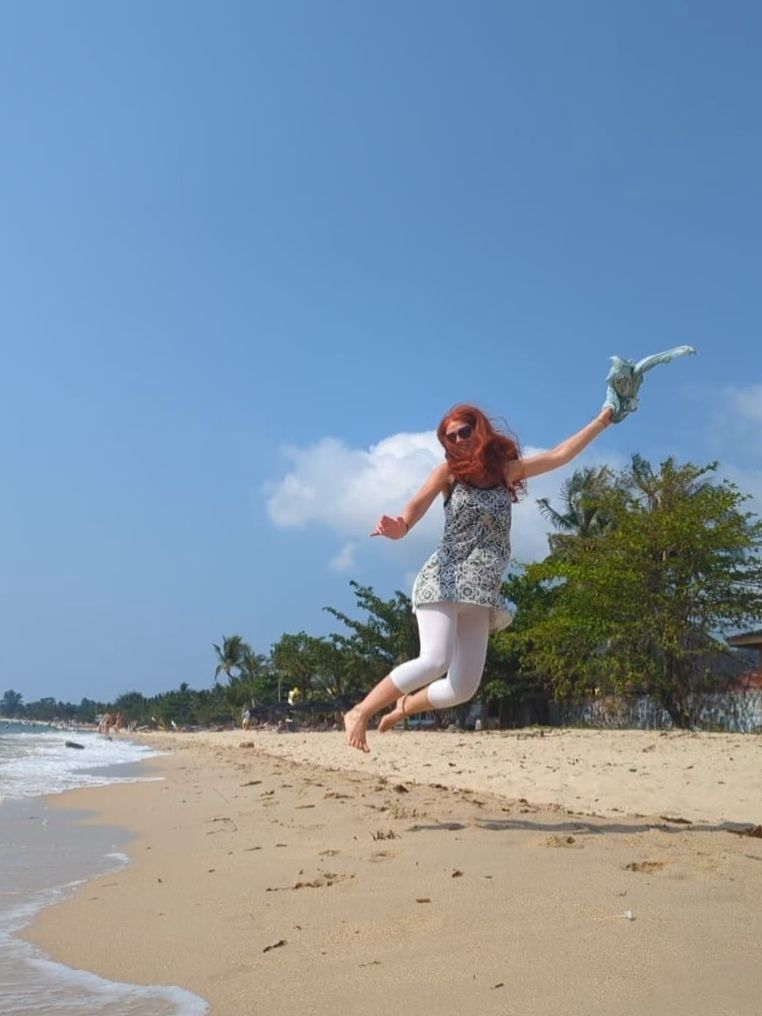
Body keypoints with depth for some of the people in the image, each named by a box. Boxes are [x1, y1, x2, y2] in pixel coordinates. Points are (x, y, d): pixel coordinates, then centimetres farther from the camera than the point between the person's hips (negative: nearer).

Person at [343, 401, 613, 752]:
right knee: (435, 661, -25)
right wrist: (400, 526, -36)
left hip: (481, 593, 5)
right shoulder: (449, 471, 2)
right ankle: (359, 712, -10)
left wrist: (601, 421, 14)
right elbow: (418, 504, -14)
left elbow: (559, 455, 14)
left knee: (464, 687, -2)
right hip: (444, 582, -4)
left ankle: (403, 707, 24)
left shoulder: (506, 470, 12)